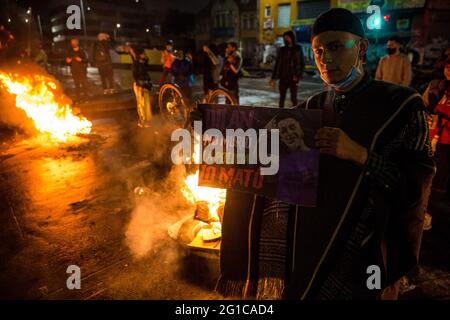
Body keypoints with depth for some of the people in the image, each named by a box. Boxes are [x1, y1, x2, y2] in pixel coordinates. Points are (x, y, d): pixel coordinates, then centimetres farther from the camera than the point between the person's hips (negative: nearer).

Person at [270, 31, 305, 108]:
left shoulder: (298, 49, 2)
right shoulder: (282, 50, 5)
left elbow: (302, 64, 4)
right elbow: (277, 64, 5)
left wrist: (298, 76, -9)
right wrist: (273, 78, -2)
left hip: (293, 79, -1)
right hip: (283, 78, 2)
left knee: (293, 98, -1)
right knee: (282, 98, 2)